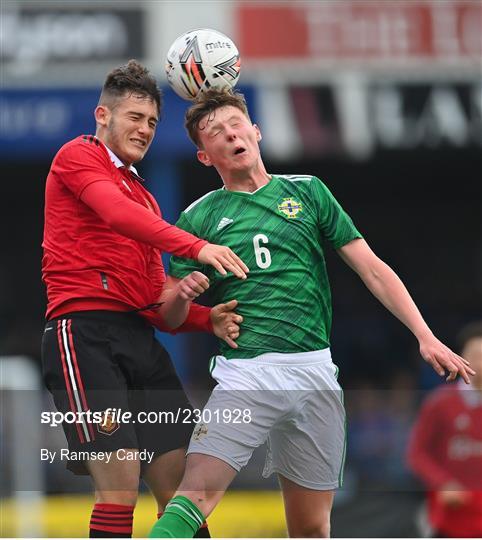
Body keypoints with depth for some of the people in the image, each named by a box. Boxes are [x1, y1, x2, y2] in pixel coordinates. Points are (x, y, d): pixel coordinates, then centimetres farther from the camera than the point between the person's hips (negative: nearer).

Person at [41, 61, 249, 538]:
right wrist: (196, 247, -26)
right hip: (85, 332, -8)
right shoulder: (78, 155, 5)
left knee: (183, 490, 0)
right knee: (120, 488, -17)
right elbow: (117, 213, -17)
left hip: (139, 339, 8)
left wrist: (209, 319, 2)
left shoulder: (143, 198, 28)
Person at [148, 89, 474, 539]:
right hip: (245, 376, -2)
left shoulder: (307, 192, 11)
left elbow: (372, 269, 8)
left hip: (314, 374, 2)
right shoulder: (199, 218, 8)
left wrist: (426, 337, -1)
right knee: (197, 492, -22)